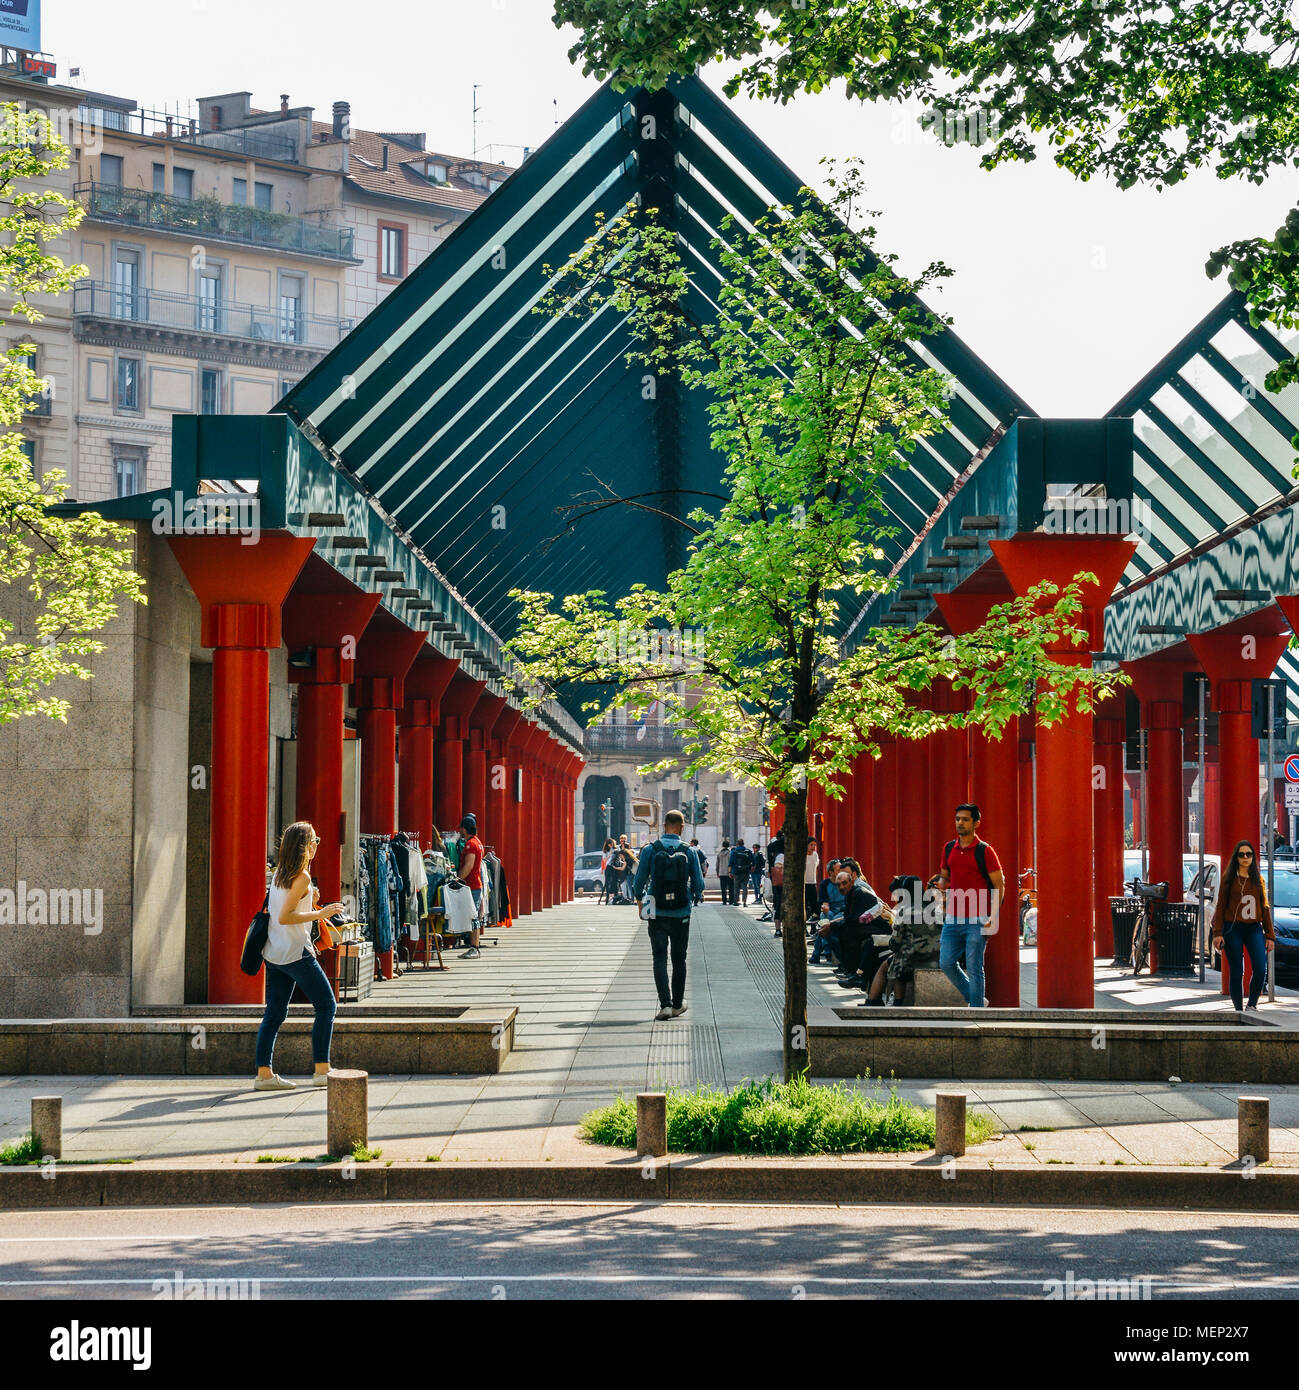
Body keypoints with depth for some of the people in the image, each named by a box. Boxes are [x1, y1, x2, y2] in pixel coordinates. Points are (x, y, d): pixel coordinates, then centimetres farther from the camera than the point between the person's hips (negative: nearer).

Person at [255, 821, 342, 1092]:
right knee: (327, 1006, 1)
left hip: (274, 954, 8)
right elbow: (284, 917, -20)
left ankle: (264, 1073, 2)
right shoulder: (302, 877, -14)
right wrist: (319, 914, -17)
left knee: (274, 1013, 7)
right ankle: (322, 1070, -1)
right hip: (296, 952, -8)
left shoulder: (278, 874, 10)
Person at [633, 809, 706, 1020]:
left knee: (660, 959, 1)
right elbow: (698, 883, -2)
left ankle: (665, 1004, -12)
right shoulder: (689, 852, -5)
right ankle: (677, 1004, 22)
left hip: (657, 914, -1)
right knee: (679, 959, 14)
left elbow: (640, 880, -2)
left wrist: (639, 900, 17)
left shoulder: (651, 850, -6)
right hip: (681, 915, 1)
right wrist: (696, 896, 21)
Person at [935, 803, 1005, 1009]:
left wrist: (993, 917, -14)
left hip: (977, 920, -6)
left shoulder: (984, 851, -5)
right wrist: (942, 884, -2)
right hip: (952, 919, 6)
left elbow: (999, 884, -5)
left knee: (974, 968, -5)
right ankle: (973, 998, 23)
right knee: (946, 963, 4)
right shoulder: (949, 848, 11)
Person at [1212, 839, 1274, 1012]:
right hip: (1233, 929, -2)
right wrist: (1218, 933, -6)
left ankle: (1252, 1005, 3)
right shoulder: (1229, 878, 5)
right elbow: (1220, 906, 3)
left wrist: (1270, 935, 9)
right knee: (1236, 972, -2)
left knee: (1260, 970, -13)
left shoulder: (1258, 879, 12)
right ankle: (1239, 1009, 8)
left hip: (1254, 928, 2)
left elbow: (1265, 908, 14)